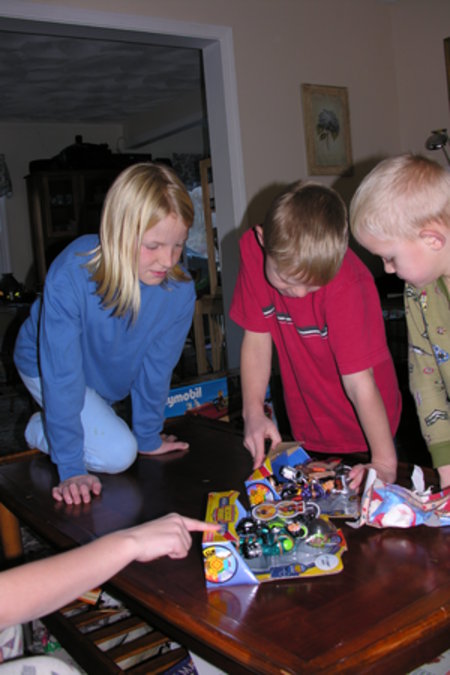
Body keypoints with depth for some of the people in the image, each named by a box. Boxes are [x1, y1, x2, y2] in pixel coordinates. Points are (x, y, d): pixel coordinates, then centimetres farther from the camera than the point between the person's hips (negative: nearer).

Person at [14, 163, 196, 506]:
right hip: (46, 365, -4)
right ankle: (40, 431, 10)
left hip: (107, 378, 5)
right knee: (118, 453, -15)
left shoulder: (180, 289, -29)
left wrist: (148, 436, -2)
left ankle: (48, 426, 36)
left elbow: (156, 366, -13)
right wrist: (72, 469, -32)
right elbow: (62, 375, -34)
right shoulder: (70, 275, -39)